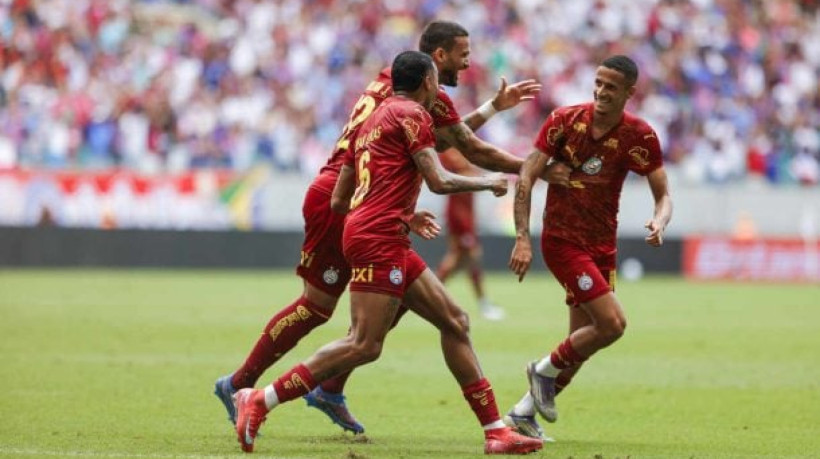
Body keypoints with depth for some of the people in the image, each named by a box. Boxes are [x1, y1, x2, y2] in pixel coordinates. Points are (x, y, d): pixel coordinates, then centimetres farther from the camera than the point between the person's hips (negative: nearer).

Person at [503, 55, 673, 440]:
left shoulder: (640, 136, -4)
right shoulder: (564, 120, -11)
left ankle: (523, 412, 22)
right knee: (612, 323, -17)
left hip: (603, 245, 5)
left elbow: (663, 195, 0)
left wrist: (659, 223, -24)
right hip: (562, 239, -5)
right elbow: (525, 178, -11)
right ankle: (545, 369, 6)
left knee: (582, 344, 6)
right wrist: (522, 238, -19)